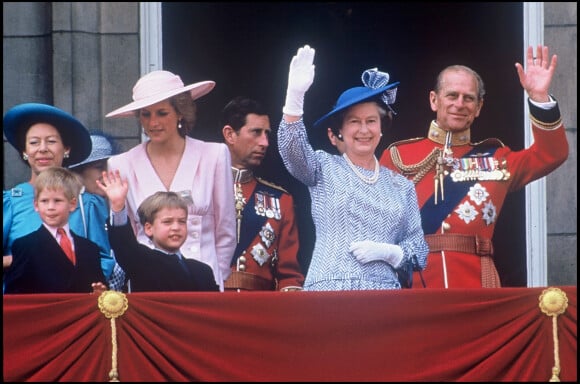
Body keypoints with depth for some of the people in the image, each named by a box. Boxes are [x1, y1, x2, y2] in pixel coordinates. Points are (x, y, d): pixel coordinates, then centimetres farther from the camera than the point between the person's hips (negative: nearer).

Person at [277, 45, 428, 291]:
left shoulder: (401, 186, 15)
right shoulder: (325, 169, 8)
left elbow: (419, 253, 14)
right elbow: (291, 149, -13)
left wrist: (388, 252, -7)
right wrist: (295, 94, -27)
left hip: (383, 297, 2)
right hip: (328, 292, -2)